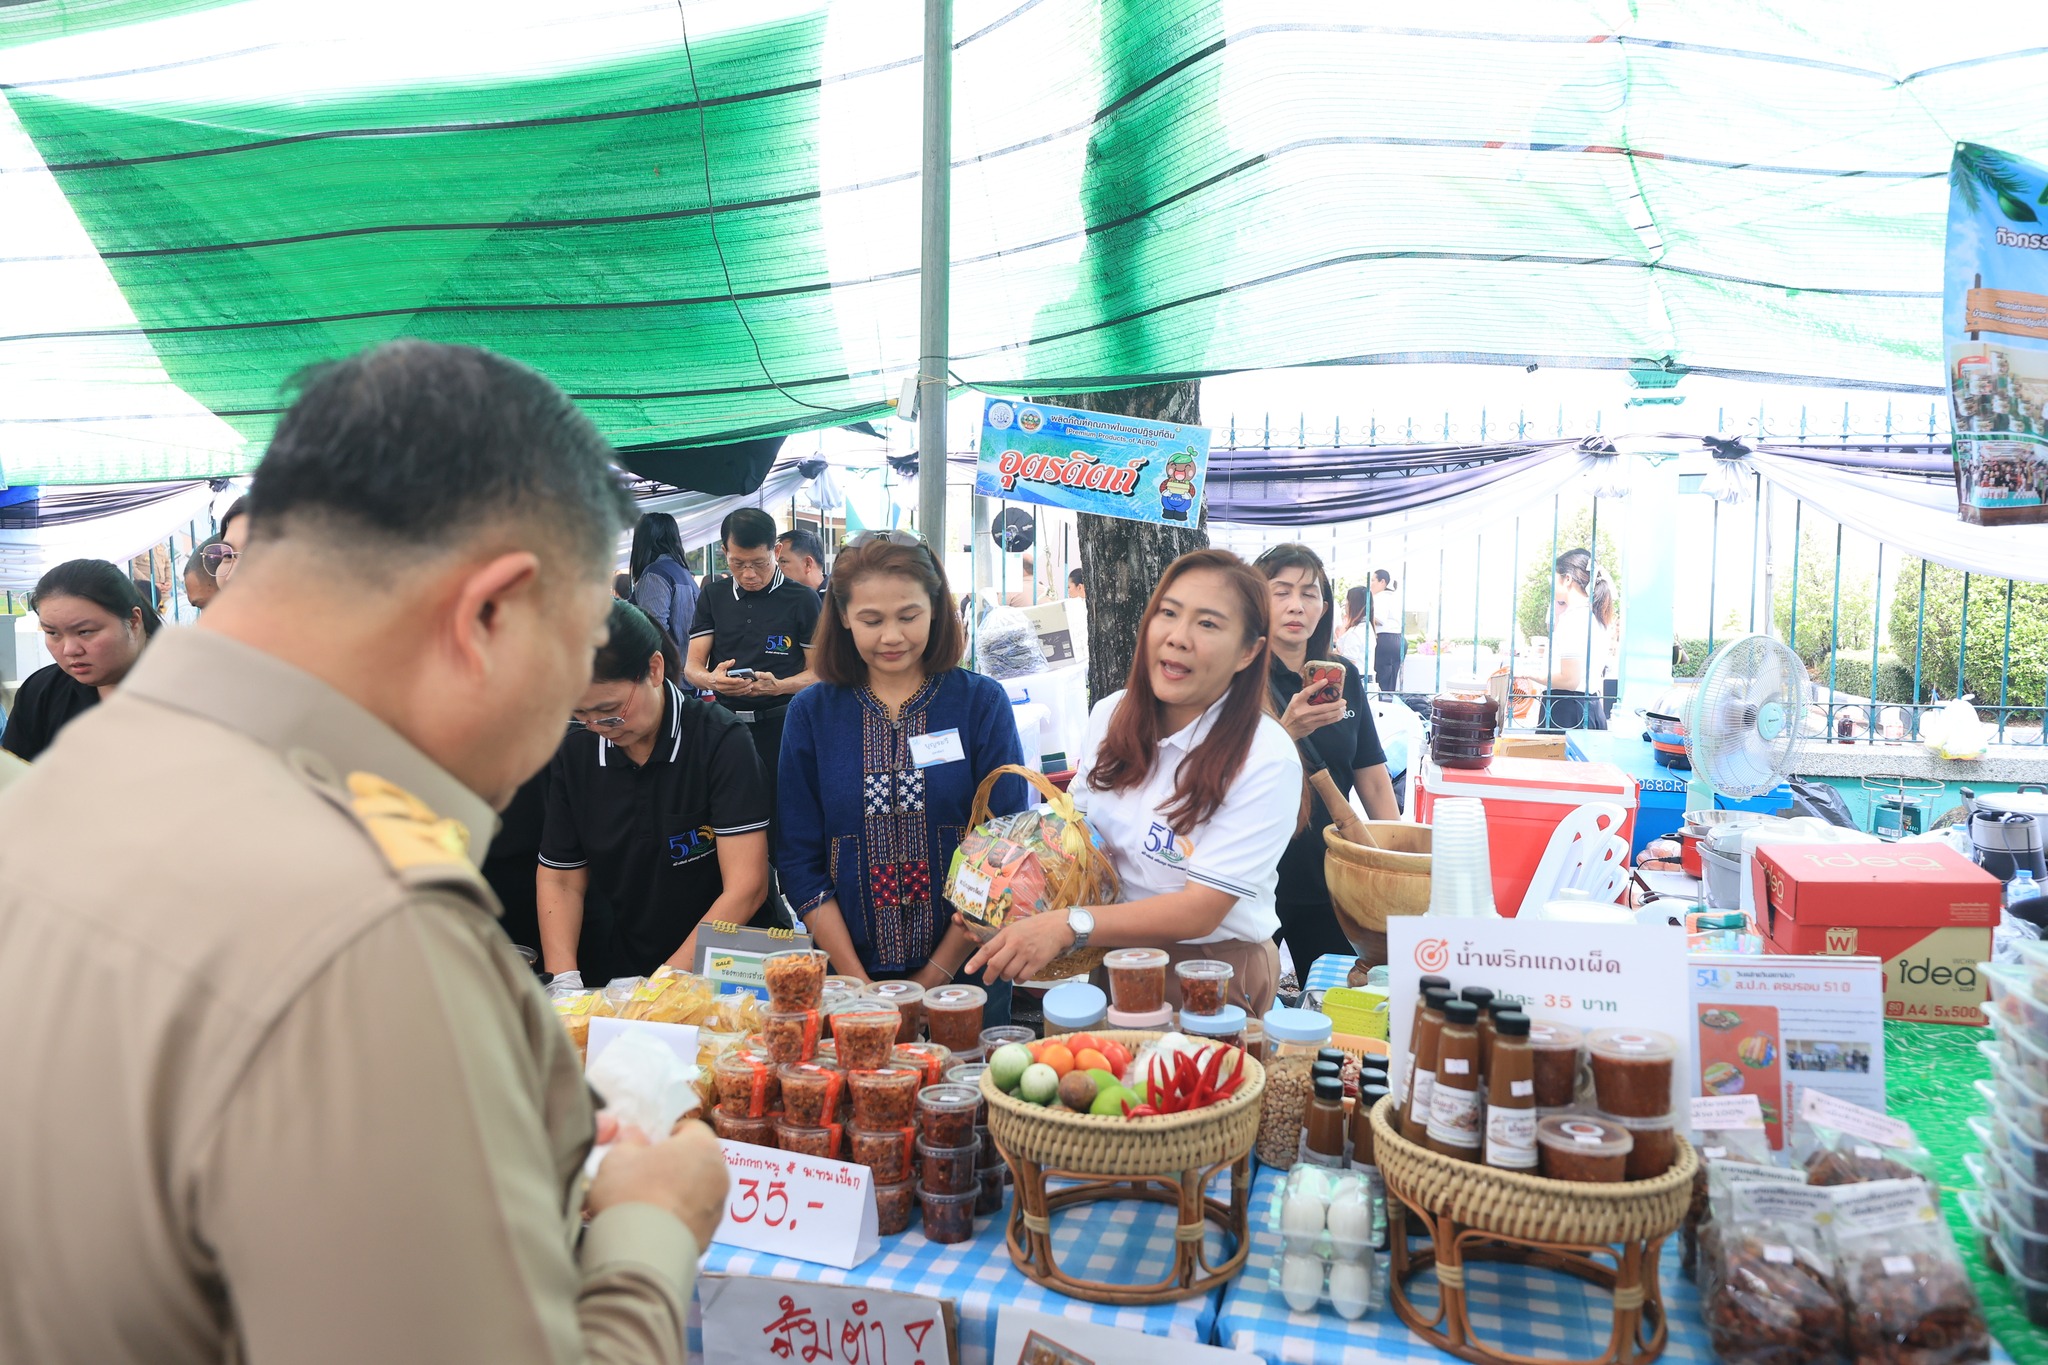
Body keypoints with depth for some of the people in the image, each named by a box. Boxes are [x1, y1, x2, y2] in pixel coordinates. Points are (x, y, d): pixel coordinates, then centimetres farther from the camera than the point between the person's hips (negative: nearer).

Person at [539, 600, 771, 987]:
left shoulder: (721, 741, -11)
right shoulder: (575, 753, 4)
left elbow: (746, 887, -15)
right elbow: (560, 880, 10)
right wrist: (563, 983, -5)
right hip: (626, 975, 5)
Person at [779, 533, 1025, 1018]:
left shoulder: (983, 703, -4)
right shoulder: (810, 713, 0)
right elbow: (800, 862, -2)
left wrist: (936, 977, -12)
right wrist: (861, 988, -11)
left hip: (966, 975, -1)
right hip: (848, 974, 1)